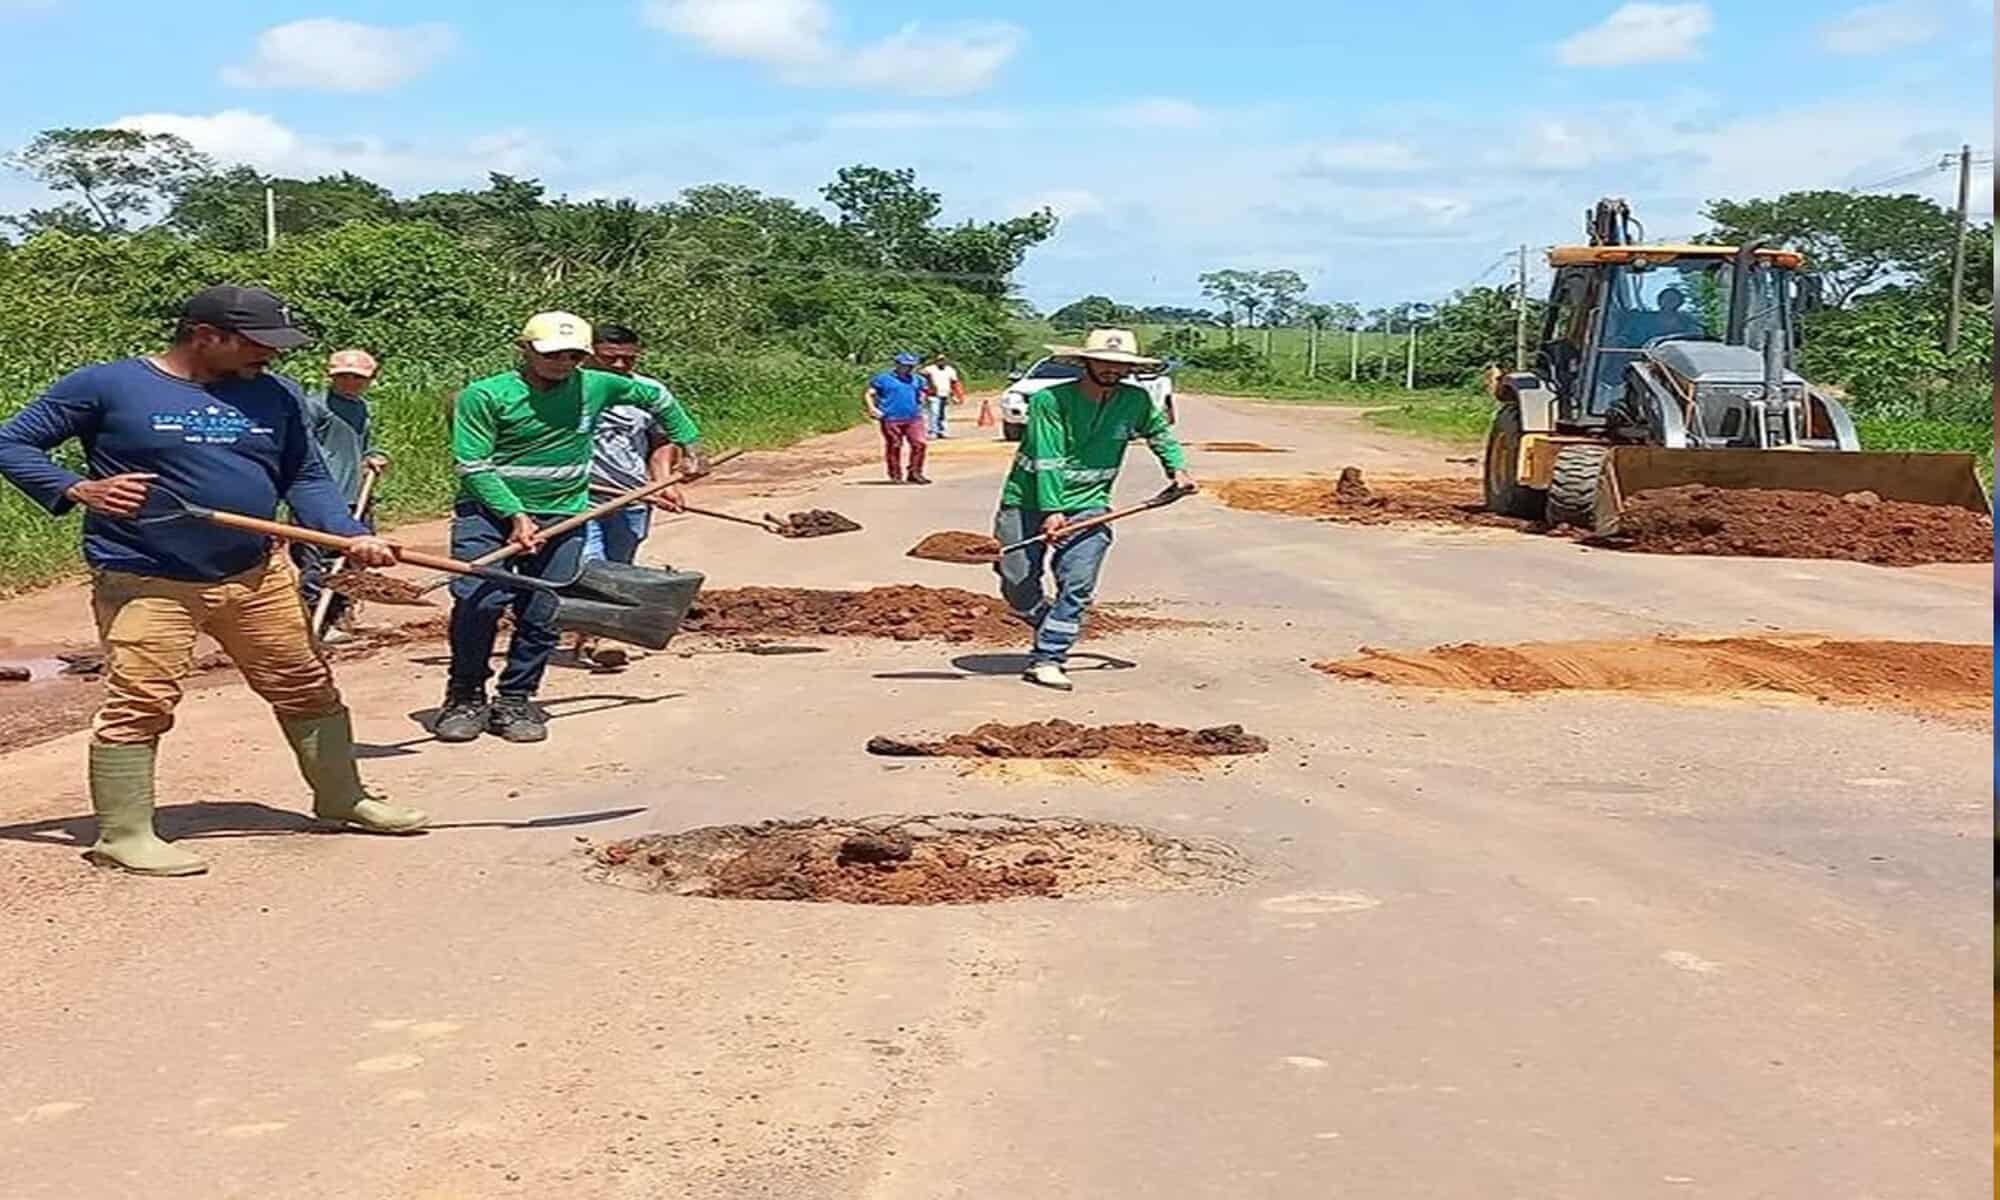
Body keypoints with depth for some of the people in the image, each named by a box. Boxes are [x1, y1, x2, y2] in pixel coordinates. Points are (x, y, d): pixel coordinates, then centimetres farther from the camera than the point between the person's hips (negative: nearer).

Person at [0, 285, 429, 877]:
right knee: (139, 704, -8)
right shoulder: (105, 386, -5)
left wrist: (352, 535, -7)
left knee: (308, 688, 12)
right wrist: (78, 489, -16)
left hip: (257, 578, 5)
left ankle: (342, 798, 29)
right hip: (145, 584, -5)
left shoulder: (271, 398, 9)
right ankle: (123, 833, 6)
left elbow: (306, 479, 11)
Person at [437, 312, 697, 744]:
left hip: (562, 517, 3)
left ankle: (514, 701, 13)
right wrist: (517, 515, -20)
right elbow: (473, 466, -10)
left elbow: (655, 396, 22)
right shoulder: (484, 396, -7)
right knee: (478, 602, -17)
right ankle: (465, 697, 1)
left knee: (541, 617, -1)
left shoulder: (595, 387, 5)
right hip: (489, 511, -3)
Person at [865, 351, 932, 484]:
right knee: (894, 447, 2)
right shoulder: (883, 378, 2)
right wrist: (872, 409, -12)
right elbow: (869, 395, 3)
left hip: (914, 418, 3)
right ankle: (895, 475, 13)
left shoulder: (916, 379, 15)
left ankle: (915, 473, 3)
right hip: (891, 419, -3)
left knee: (919, 444, -7)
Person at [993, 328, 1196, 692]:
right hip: (1029, 502, -2)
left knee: (1078, 586, -14)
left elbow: (1160, 432, 23)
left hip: (1087, 505, 2)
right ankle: (1053, 630, 30)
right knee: (1018, 588, 2)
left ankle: (1047, 658, -8)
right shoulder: (1049, 401, -14)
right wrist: (1051, 511, -26)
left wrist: (1177, 468, 10)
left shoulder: (1136, 402, 1)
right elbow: (1047, 460, -20)